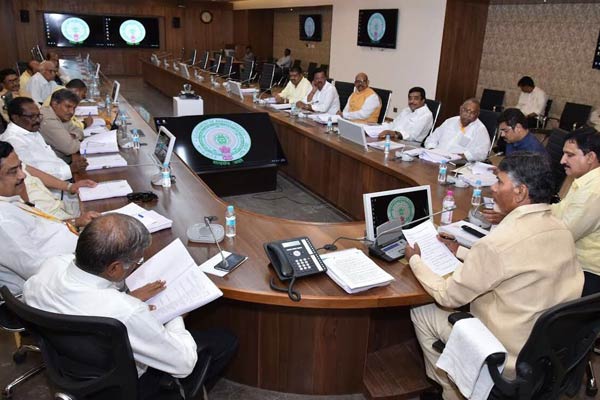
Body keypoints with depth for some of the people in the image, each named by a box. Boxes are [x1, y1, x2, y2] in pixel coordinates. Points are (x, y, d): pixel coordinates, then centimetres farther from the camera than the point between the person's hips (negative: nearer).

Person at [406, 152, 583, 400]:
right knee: (469, 303, 26)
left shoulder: (499, 242, -30)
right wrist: (461, 252, 17)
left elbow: (448, 296, -17)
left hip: (511, 357, -7)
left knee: (421, 313, 10)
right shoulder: (560, 229, -5)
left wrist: (415, 261, -2)